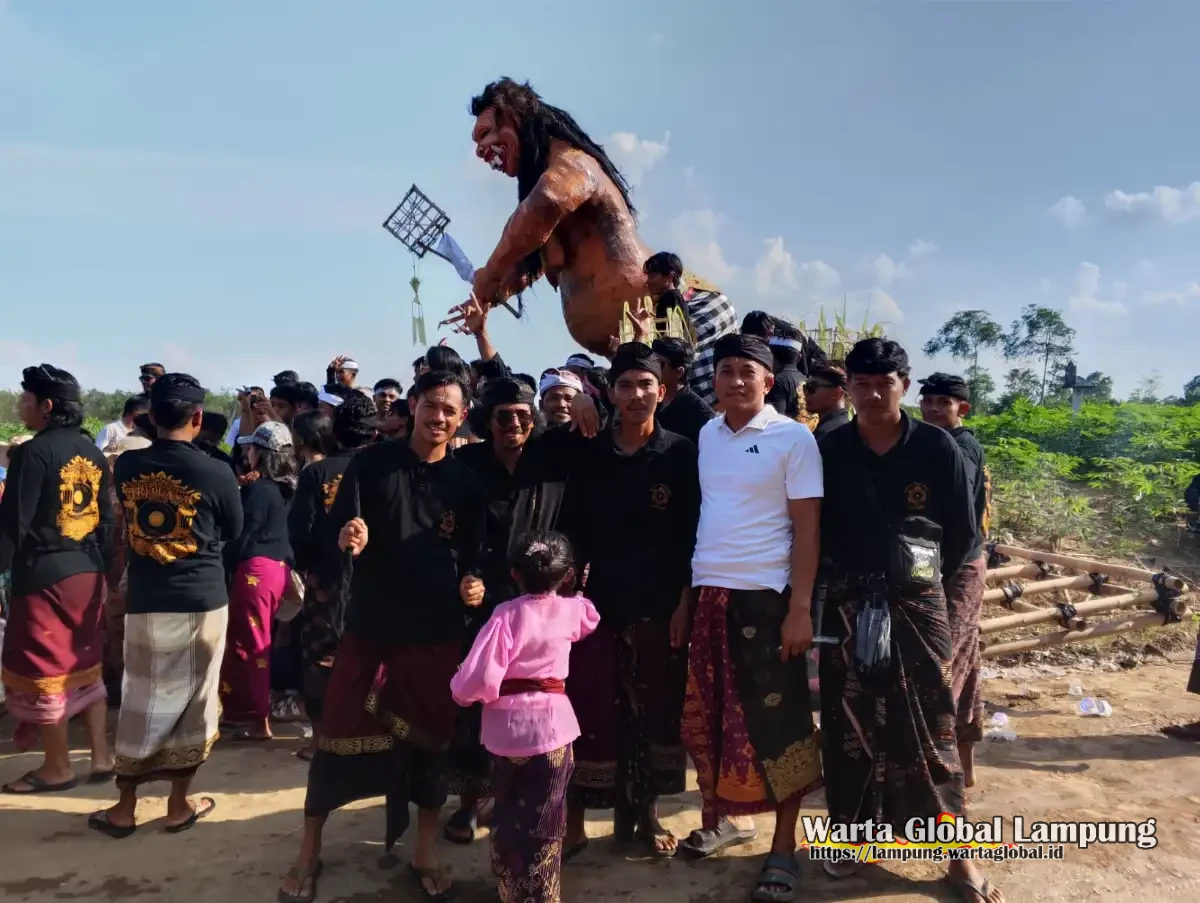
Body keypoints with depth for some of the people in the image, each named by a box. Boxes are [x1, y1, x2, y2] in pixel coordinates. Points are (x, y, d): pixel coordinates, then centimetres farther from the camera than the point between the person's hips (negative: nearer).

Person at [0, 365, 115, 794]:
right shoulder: (92, 452, 9)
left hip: (43, 574, -7)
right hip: (88, 570, 7)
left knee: (42, 671, 6)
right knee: (87, 665, 15)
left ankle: (57, 767, 16)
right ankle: (101, 756, 21)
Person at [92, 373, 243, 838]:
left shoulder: (125, 466, -1)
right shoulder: (216, 472, -11)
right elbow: (232, 533, 5)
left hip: (144, 601, 3)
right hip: (202, 601, -2)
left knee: (139, 702, 13)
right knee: (193, 701, 10)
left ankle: (124, 808, 23)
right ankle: (179, 805, 20)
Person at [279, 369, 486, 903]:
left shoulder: (465, 482, 2)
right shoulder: (371, 463, -2)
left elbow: (472, 555, 7)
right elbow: (338, 528, -7)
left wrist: (472, 584, -14)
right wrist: (348, 536, -29)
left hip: (437, 632, 1)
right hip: (369, 624, -1)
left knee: (430, 740, 10)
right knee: (338, 735, 5)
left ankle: (426, 853, 27)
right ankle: (309, 852, 24)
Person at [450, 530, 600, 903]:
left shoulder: (506, 614, -15)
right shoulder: (572, 610, -5)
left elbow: (482, 678, -21)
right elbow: (593, 618, 21)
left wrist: (461, 692, -1)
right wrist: (572, 592, 35)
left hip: (507, 729, -1)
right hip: (552, 726, 2)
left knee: (508, 814, 19)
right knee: (544, 823, 16)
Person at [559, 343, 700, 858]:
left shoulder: (681, 455, -2)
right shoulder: (589, 456, 3)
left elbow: (693, 536, -1)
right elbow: (573, 535, 6)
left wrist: (685, 602, -6)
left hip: (662, 607, -1)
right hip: (602, 604, 1)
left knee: (658, 712, 9)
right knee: (592, 713, 2)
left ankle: (646, 812, 26)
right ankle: (576, 816, 15)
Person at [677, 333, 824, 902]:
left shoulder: (793, 438, -6)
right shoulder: (706, 436, 9)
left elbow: (807, 529, -8)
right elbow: (701, 514, 12)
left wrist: (801, 609, -13)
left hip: (765, 596, -5)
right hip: (707, 593, 5)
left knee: (776, 721, 3)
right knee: (707, 714, 14)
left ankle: (784, 848, 17)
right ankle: (720, 819, 34)